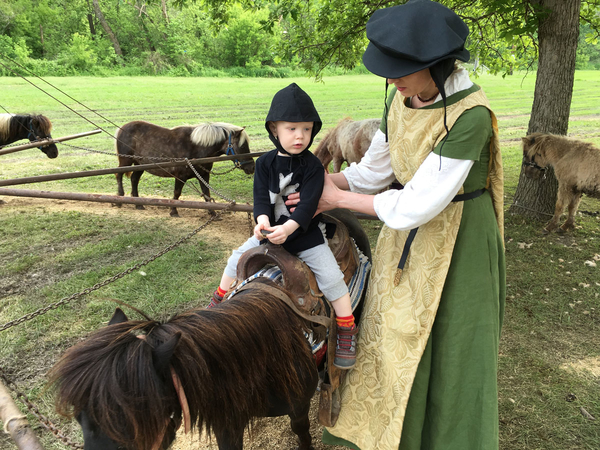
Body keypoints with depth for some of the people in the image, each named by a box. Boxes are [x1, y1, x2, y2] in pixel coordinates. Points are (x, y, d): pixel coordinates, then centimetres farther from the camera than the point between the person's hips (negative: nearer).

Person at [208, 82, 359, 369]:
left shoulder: (312, 166, -12)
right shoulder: (265, 163, -3)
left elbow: (309, 203, -22)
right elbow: (261, 196, -10)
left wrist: (288, 228, -35)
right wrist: (263, 220, -30)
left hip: (307, 235, -3)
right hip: (271, 232, 4)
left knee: (331, 277, -11)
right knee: (237, 259, 9)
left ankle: (347, 330, 7)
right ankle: (219, 301, 35)